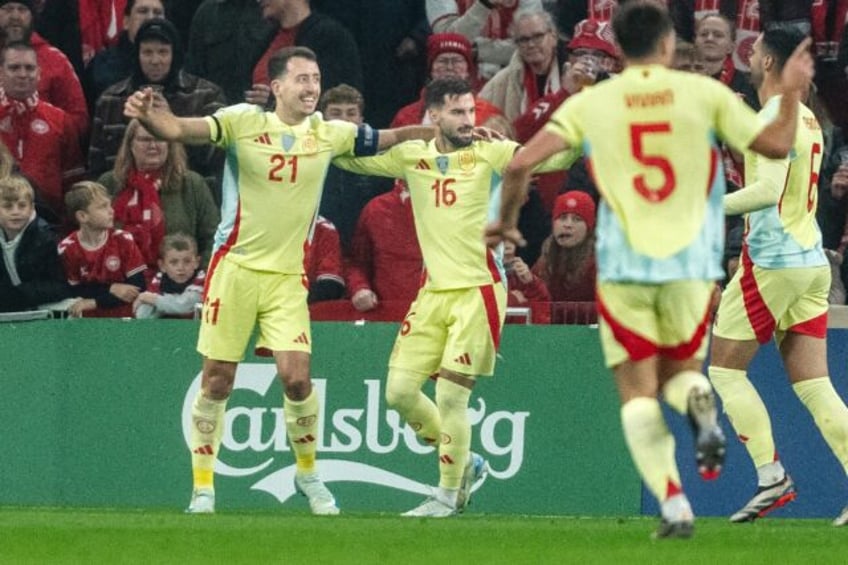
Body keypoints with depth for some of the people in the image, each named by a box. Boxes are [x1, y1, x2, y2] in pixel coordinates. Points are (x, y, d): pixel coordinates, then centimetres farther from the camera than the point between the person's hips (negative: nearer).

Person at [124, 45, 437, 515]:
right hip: (235, 266, -2)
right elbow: (178, 130, -17)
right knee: (217, 382, 0)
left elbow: (391, 139, 13)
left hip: (288, 275, 2)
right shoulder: (243, 122, -7)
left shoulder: (329, 134, 2)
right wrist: (147, 115, -38)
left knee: (296, 377, -10)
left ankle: (307, 473, 14)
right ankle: (203, 487, 12)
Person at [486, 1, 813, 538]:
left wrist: (507, 220, 12)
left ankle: (674, 504, -15)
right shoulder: (704, 93, 0)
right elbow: (777, 144, 4)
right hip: (690, 266, 1)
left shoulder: (589, 104, 1)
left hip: (623, 267, -1)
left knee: (639, 392, 6)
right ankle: (699, 400, -19)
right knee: (680, 369, 20)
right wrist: (793, 92, 22)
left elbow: (521, 164, -6)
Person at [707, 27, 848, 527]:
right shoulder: (807, 119, 15)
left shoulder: (776, 119, -13)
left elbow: (768, 190, -24)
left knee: (725, 368, 3)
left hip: (774, 262, -8)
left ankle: (771, 473, -3)